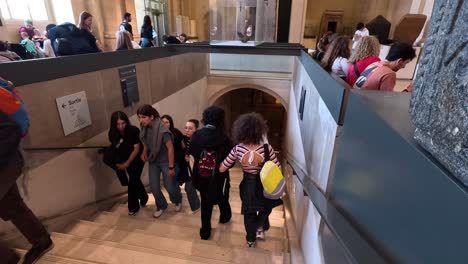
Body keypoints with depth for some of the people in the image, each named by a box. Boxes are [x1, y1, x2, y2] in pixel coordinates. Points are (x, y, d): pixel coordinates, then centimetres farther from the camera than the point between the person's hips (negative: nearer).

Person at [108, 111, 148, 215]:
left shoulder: (134, 131, -26)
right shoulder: (113, 133, -13)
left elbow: (136, 149, -22)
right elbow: (113, 148, -1)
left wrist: (127, 163, -24)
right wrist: (118, 162, -14)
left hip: (137, 159, -4)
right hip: (125, 160, 4)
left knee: (132, 181, -7)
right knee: (135, 179, 15)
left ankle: (133, 207, 11)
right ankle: (143, 198, 38)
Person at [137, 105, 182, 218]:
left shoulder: (163, 130, -29)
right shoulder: (145, 128, -10)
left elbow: (170, 148, -23)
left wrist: (171, 167, -19)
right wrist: (144, 151, -5)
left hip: (165, 161, -5)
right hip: (153, 161, 6)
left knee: (169, 186, 6)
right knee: (154, 186, 8)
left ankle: (177, 200, 39)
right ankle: (161, 206, 34)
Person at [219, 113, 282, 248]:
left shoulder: (238, 149, -18)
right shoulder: (267, 148, -23)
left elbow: (222, 169, -9)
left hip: (247, 186, 2)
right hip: (264, 186, -1)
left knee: (249, 213, 24)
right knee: (266, 208, 33)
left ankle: (250, 240, 41)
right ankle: (260, 228, 29)